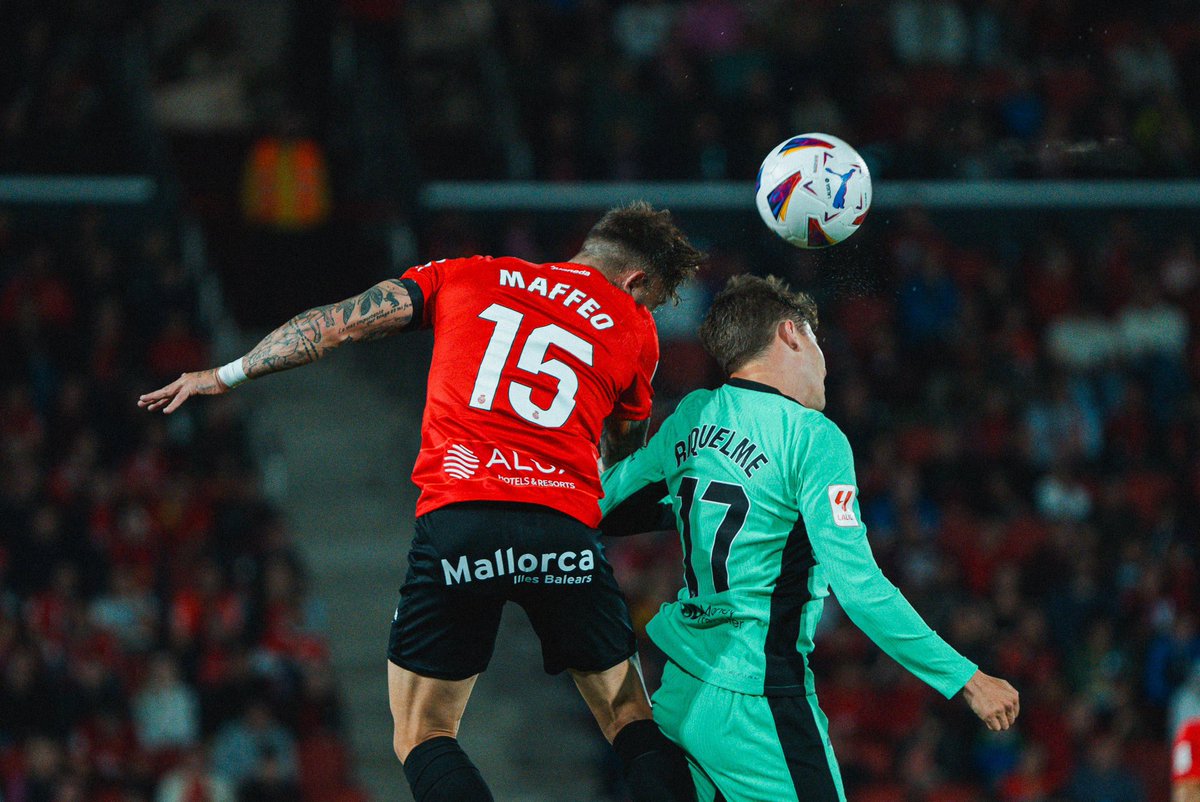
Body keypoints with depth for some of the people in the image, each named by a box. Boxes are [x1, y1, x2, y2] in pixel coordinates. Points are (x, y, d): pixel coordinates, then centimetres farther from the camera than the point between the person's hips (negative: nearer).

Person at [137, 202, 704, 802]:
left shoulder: (465, 278, 20)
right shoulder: (632, 325, 17)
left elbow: (335, 323, 19)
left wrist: (228, 375, 27)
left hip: (456, 518, 0)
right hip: (564, 527, 0)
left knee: (421, 736, 10)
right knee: (632, 722, 14)